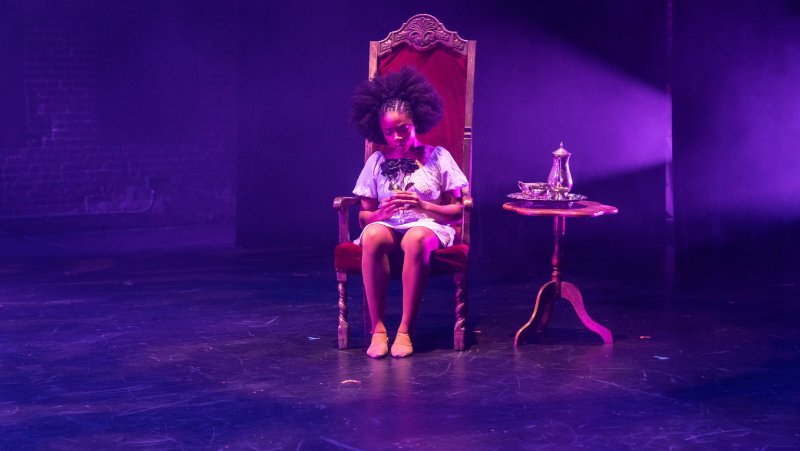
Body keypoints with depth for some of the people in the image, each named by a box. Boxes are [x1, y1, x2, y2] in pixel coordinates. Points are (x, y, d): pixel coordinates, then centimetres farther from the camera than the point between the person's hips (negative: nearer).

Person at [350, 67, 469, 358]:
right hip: (388, 225, 2)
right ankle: (377, 328, -32)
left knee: (416, 239, -40)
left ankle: (405, 330, -34)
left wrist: (423, 205, -12)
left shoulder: (438, 157, 8)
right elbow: (363, 216, 10)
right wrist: (381, 213, -13)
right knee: (372, 236, -37)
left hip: (429, 225, -2)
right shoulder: (377, 162, 13)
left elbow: (458, 211, 4)